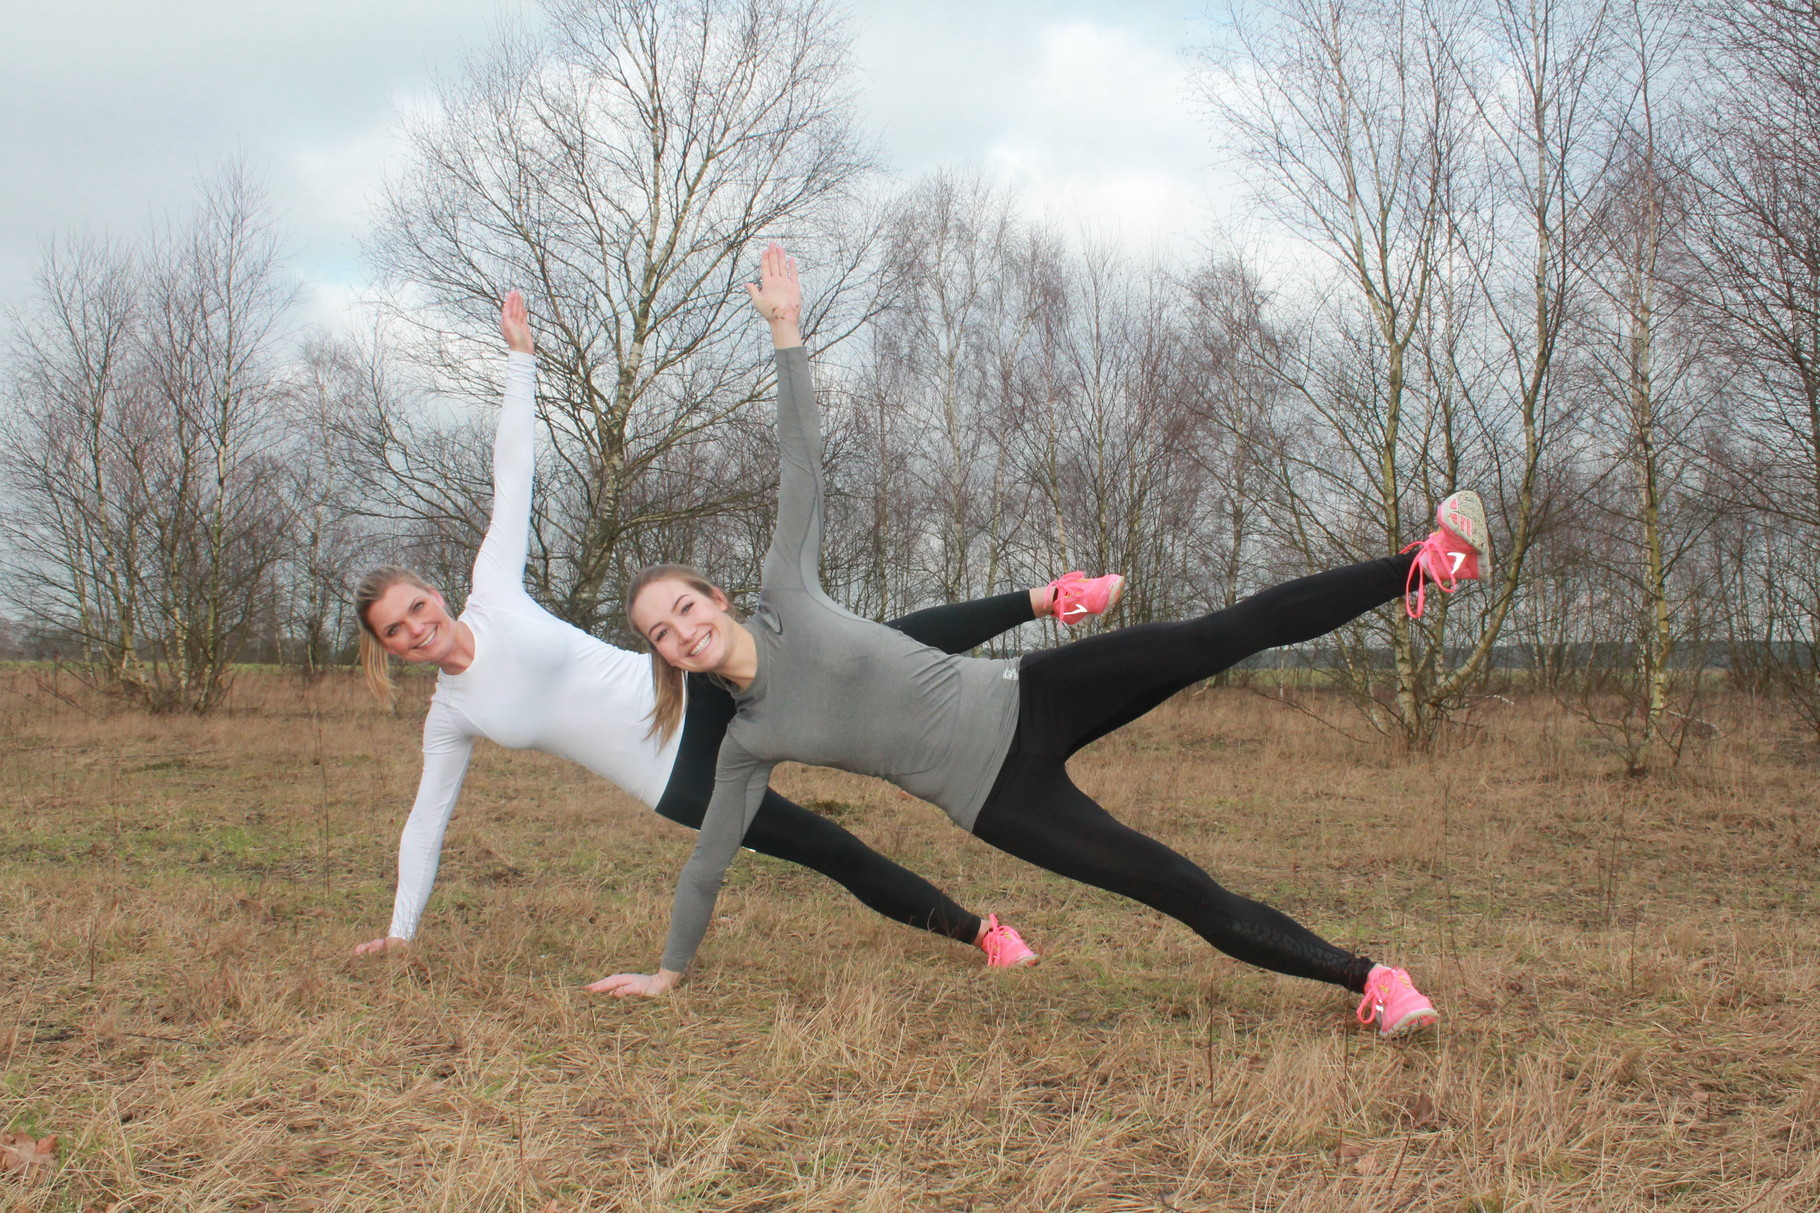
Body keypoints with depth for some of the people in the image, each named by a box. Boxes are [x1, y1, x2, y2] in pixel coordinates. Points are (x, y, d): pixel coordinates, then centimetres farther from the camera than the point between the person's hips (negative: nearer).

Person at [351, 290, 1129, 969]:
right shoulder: (451, 717, 4)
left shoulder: (493, 596, -1)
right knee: (832, 852, -1)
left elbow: (511, 469, 1)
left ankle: (1040, 600, 1)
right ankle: (980, 932, 12)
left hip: (698, 700, -1)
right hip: (678, 785, 1)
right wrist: (401, 929, 15)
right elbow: (426, 819, 14)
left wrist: (519, 358, 3)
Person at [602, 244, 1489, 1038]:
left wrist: (784, 328, -2)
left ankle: (1424, 567, -11)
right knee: (1180, 890, -9)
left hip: (1021, 700, 1)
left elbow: (801, 458, 1)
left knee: (1217, 638, -15)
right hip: (999, 802, -1)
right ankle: (1366, 979, -1)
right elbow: (709, 861, 12)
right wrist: (667, 973, 18)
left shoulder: (784, 596, 1)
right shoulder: (748, 742, 2)